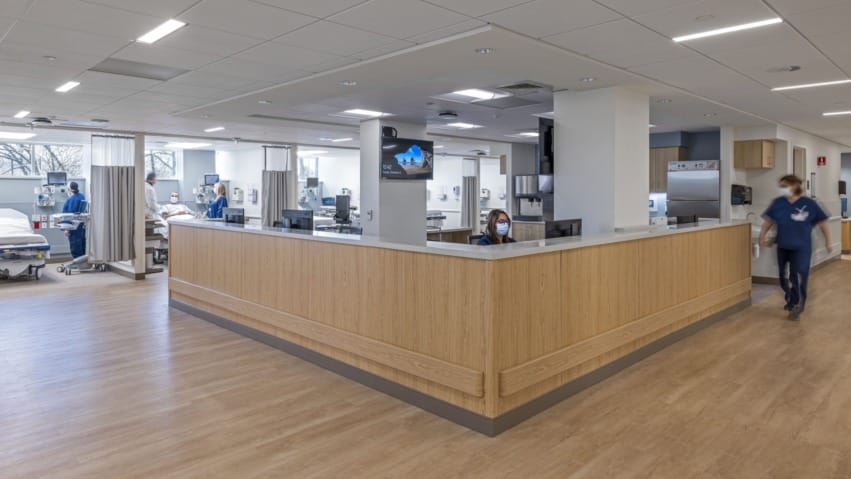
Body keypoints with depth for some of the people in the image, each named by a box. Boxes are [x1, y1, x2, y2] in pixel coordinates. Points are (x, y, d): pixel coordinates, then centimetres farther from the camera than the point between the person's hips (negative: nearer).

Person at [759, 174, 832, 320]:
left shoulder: (809, 204, -8)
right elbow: (768, 221, 6)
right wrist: (762, 236, -8)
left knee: (798, 278, -5)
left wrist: (828, 243, 4)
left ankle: (797, 306, 8)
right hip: (783, 247, 4)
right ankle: (791, 300, 37)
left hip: (802, 248, -4)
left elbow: (822, 223, 0)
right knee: (784, 277, 15)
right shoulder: (778, 203, -1)